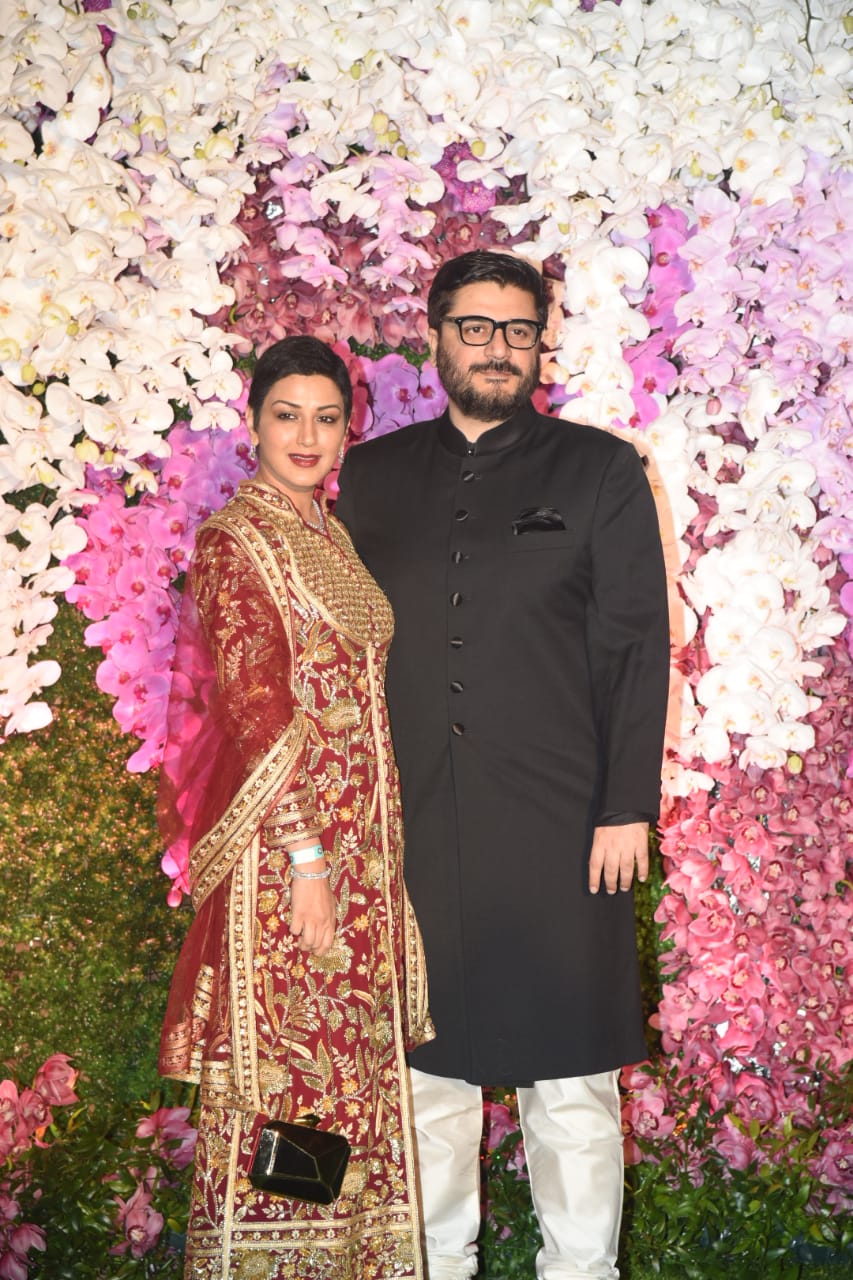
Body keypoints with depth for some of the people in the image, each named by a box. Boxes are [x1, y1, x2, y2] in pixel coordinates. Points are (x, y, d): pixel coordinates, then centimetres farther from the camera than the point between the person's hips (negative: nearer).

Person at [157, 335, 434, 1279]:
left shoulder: (333, 537, 14)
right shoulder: (232, 539, -9)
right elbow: (254, 705, -15)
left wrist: (371, 848, 12)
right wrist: (305, 855, -18)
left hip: (365, 841, 8)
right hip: (286, 842, -7)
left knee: (358, 1053, 13)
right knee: (285, 1063, 0)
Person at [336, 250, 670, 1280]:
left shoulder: (600, 470, 6)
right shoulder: (373, 477, 11)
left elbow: (636, 645, 1)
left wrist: (627, 808, -6)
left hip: (558, 826, -2)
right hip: (413, 827, 2)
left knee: (567, 1064, 5)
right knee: (426, 1060, 10)